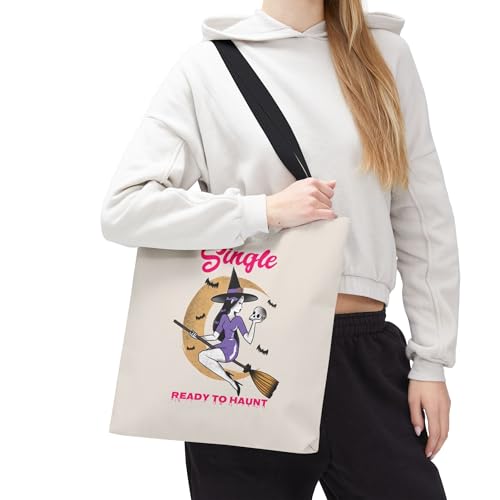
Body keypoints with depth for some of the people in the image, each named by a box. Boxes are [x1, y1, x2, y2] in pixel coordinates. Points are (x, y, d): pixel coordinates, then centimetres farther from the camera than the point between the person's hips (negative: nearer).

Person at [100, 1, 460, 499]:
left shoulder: (385, 53, 7)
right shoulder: (208, 65, 0)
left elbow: (423, 217, 8)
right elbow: (123, 209, -7)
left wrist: (431, 359, 4)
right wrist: (267, 210, -14)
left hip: (365, 353, 2)